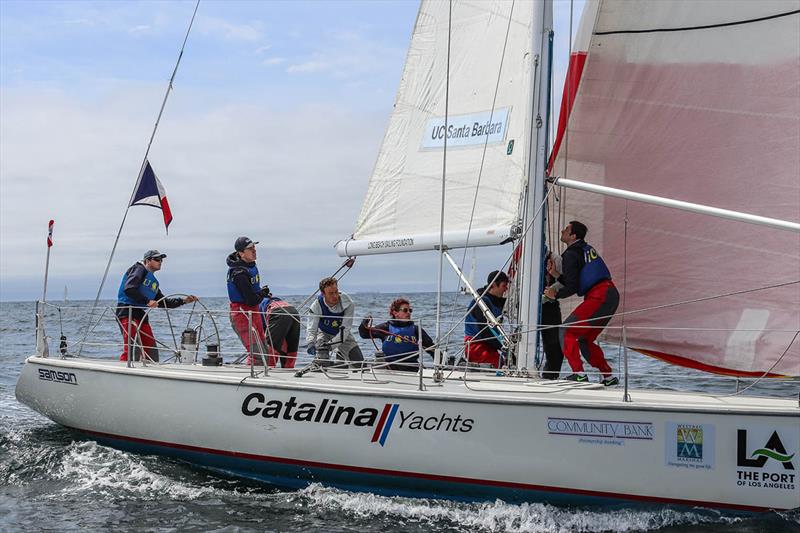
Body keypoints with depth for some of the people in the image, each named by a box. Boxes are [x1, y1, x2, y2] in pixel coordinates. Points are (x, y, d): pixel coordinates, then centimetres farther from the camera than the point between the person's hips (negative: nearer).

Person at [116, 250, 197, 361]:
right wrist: (147, 301, -19)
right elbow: (129, 289, -17)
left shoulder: (153, 281, 25)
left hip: (142, 316, 9)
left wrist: (183, 301, 19)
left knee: (151, 352, 8)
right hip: (128, 313, -9)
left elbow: (163, 303, 27)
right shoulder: (139, 269, 0)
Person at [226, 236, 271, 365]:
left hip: (252, 312, 10)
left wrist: (261, 292, 5)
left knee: (264, 352, 16)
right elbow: (252, 301, -24)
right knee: (257, 355, -17)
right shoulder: (239, 273, -25)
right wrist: (263, 292, -5)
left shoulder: (251, 265, 6)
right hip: (242, 314, -10)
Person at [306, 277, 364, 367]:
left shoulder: (348, 303, -28)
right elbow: (311, 329, -28)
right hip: (324, 333, -2)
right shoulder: (316, 306, -26)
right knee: (321, 363, -23)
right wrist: (310, 343, -49)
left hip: (343, 335, 2)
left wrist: (331, 344, -39)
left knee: (359, 362, -4)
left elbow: (345, 329, -29)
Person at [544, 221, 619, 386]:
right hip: (611, 295, 9)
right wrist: (556, 275, 19)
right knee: (584, 339, 17)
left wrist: (556, 294, 6)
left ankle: (579, 373, -15)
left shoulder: (571, 255, -6)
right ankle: (608, 377, 18)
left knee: (567, 331, -6)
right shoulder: (587, 249, 23)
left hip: (598, 297, -9)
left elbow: (572, 288, -10)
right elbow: (576, 283, 25)